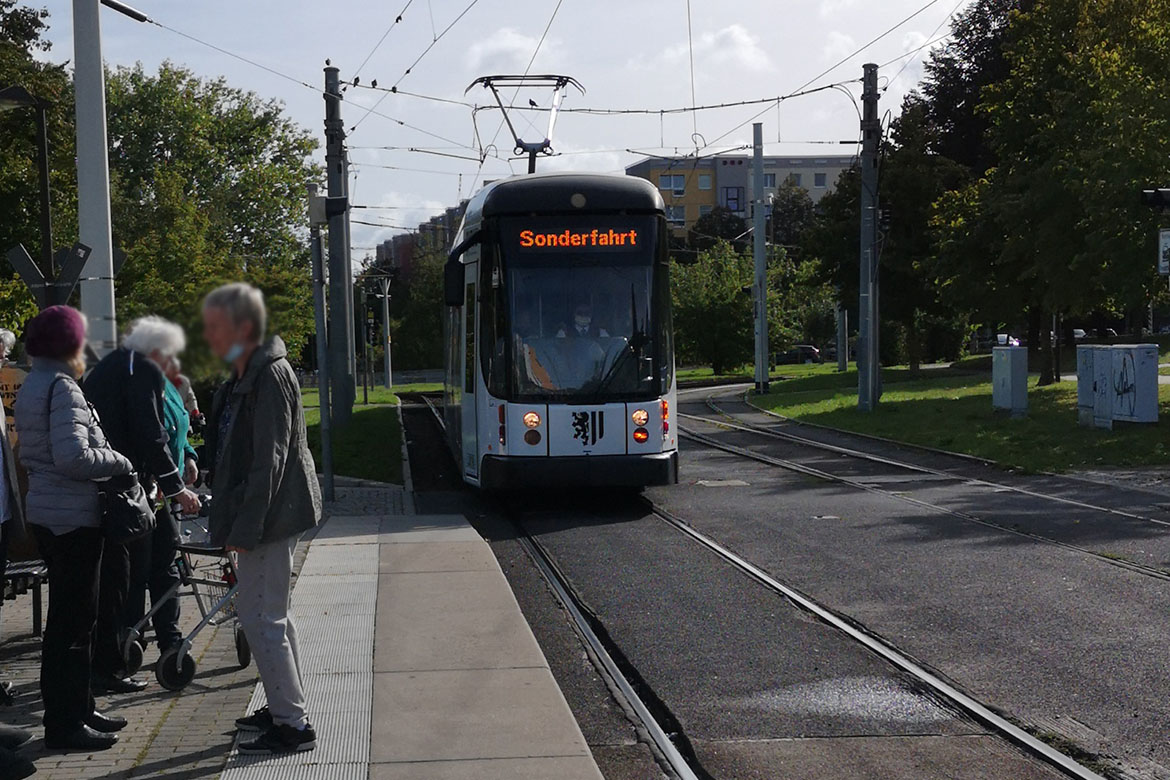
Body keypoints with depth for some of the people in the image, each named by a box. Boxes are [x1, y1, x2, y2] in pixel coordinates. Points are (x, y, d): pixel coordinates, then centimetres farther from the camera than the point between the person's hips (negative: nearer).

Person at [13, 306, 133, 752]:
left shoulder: (31, 387, 15)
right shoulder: (62, 388, -16)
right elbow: (73, 456, -26)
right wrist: (120, 462, -11)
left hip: (47, 512, 10)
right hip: (72, 517, -10)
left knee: (71, 616, 17)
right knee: (72, 620, -4)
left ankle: (76, 710, 26)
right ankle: (65, 724, 1)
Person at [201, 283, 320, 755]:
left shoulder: (269, 377, -18)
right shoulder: (246, 376, 14)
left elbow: (268, 460, -22)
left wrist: (244, 528, -23)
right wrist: (233, 521, 19)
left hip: (269, 515, -11)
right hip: (269, 516, 11)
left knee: (259, 615, -8)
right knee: (270, 613, 18)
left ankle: (292, 725, -2)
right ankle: (286, 709, 29)